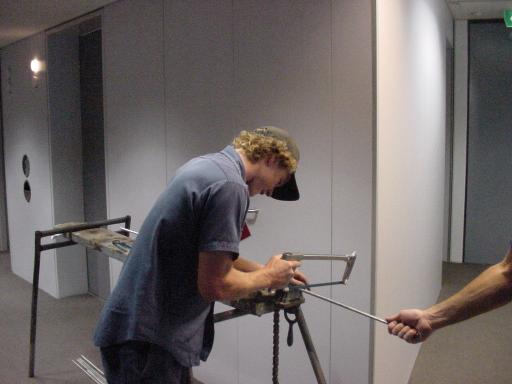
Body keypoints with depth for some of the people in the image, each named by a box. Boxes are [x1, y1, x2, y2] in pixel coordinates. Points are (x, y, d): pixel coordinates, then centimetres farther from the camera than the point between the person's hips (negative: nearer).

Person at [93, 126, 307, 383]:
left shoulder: (205, 165, 11)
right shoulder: (229, 184, -20)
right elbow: (215, 285, -22)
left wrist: (261, 269, 23)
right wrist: (268, 277, -5)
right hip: (146, 340, -10)